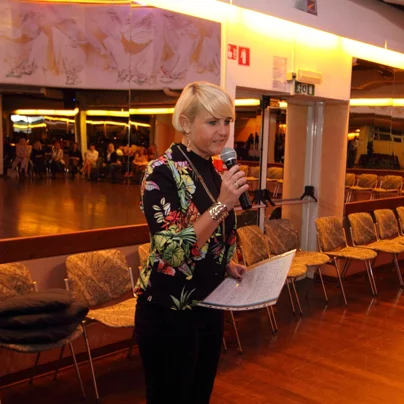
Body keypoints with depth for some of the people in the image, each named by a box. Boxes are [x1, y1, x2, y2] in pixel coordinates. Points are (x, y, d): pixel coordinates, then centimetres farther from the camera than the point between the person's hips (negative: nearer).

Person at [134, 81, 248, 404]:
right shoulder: (163, 171, -18)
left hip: (209, 307, 8)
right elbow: (174, 251, -26)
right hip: (169, 312, -7)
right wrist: (222, 205, -30)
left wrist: (228, 265, 2)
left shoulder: (216, 169, 5)